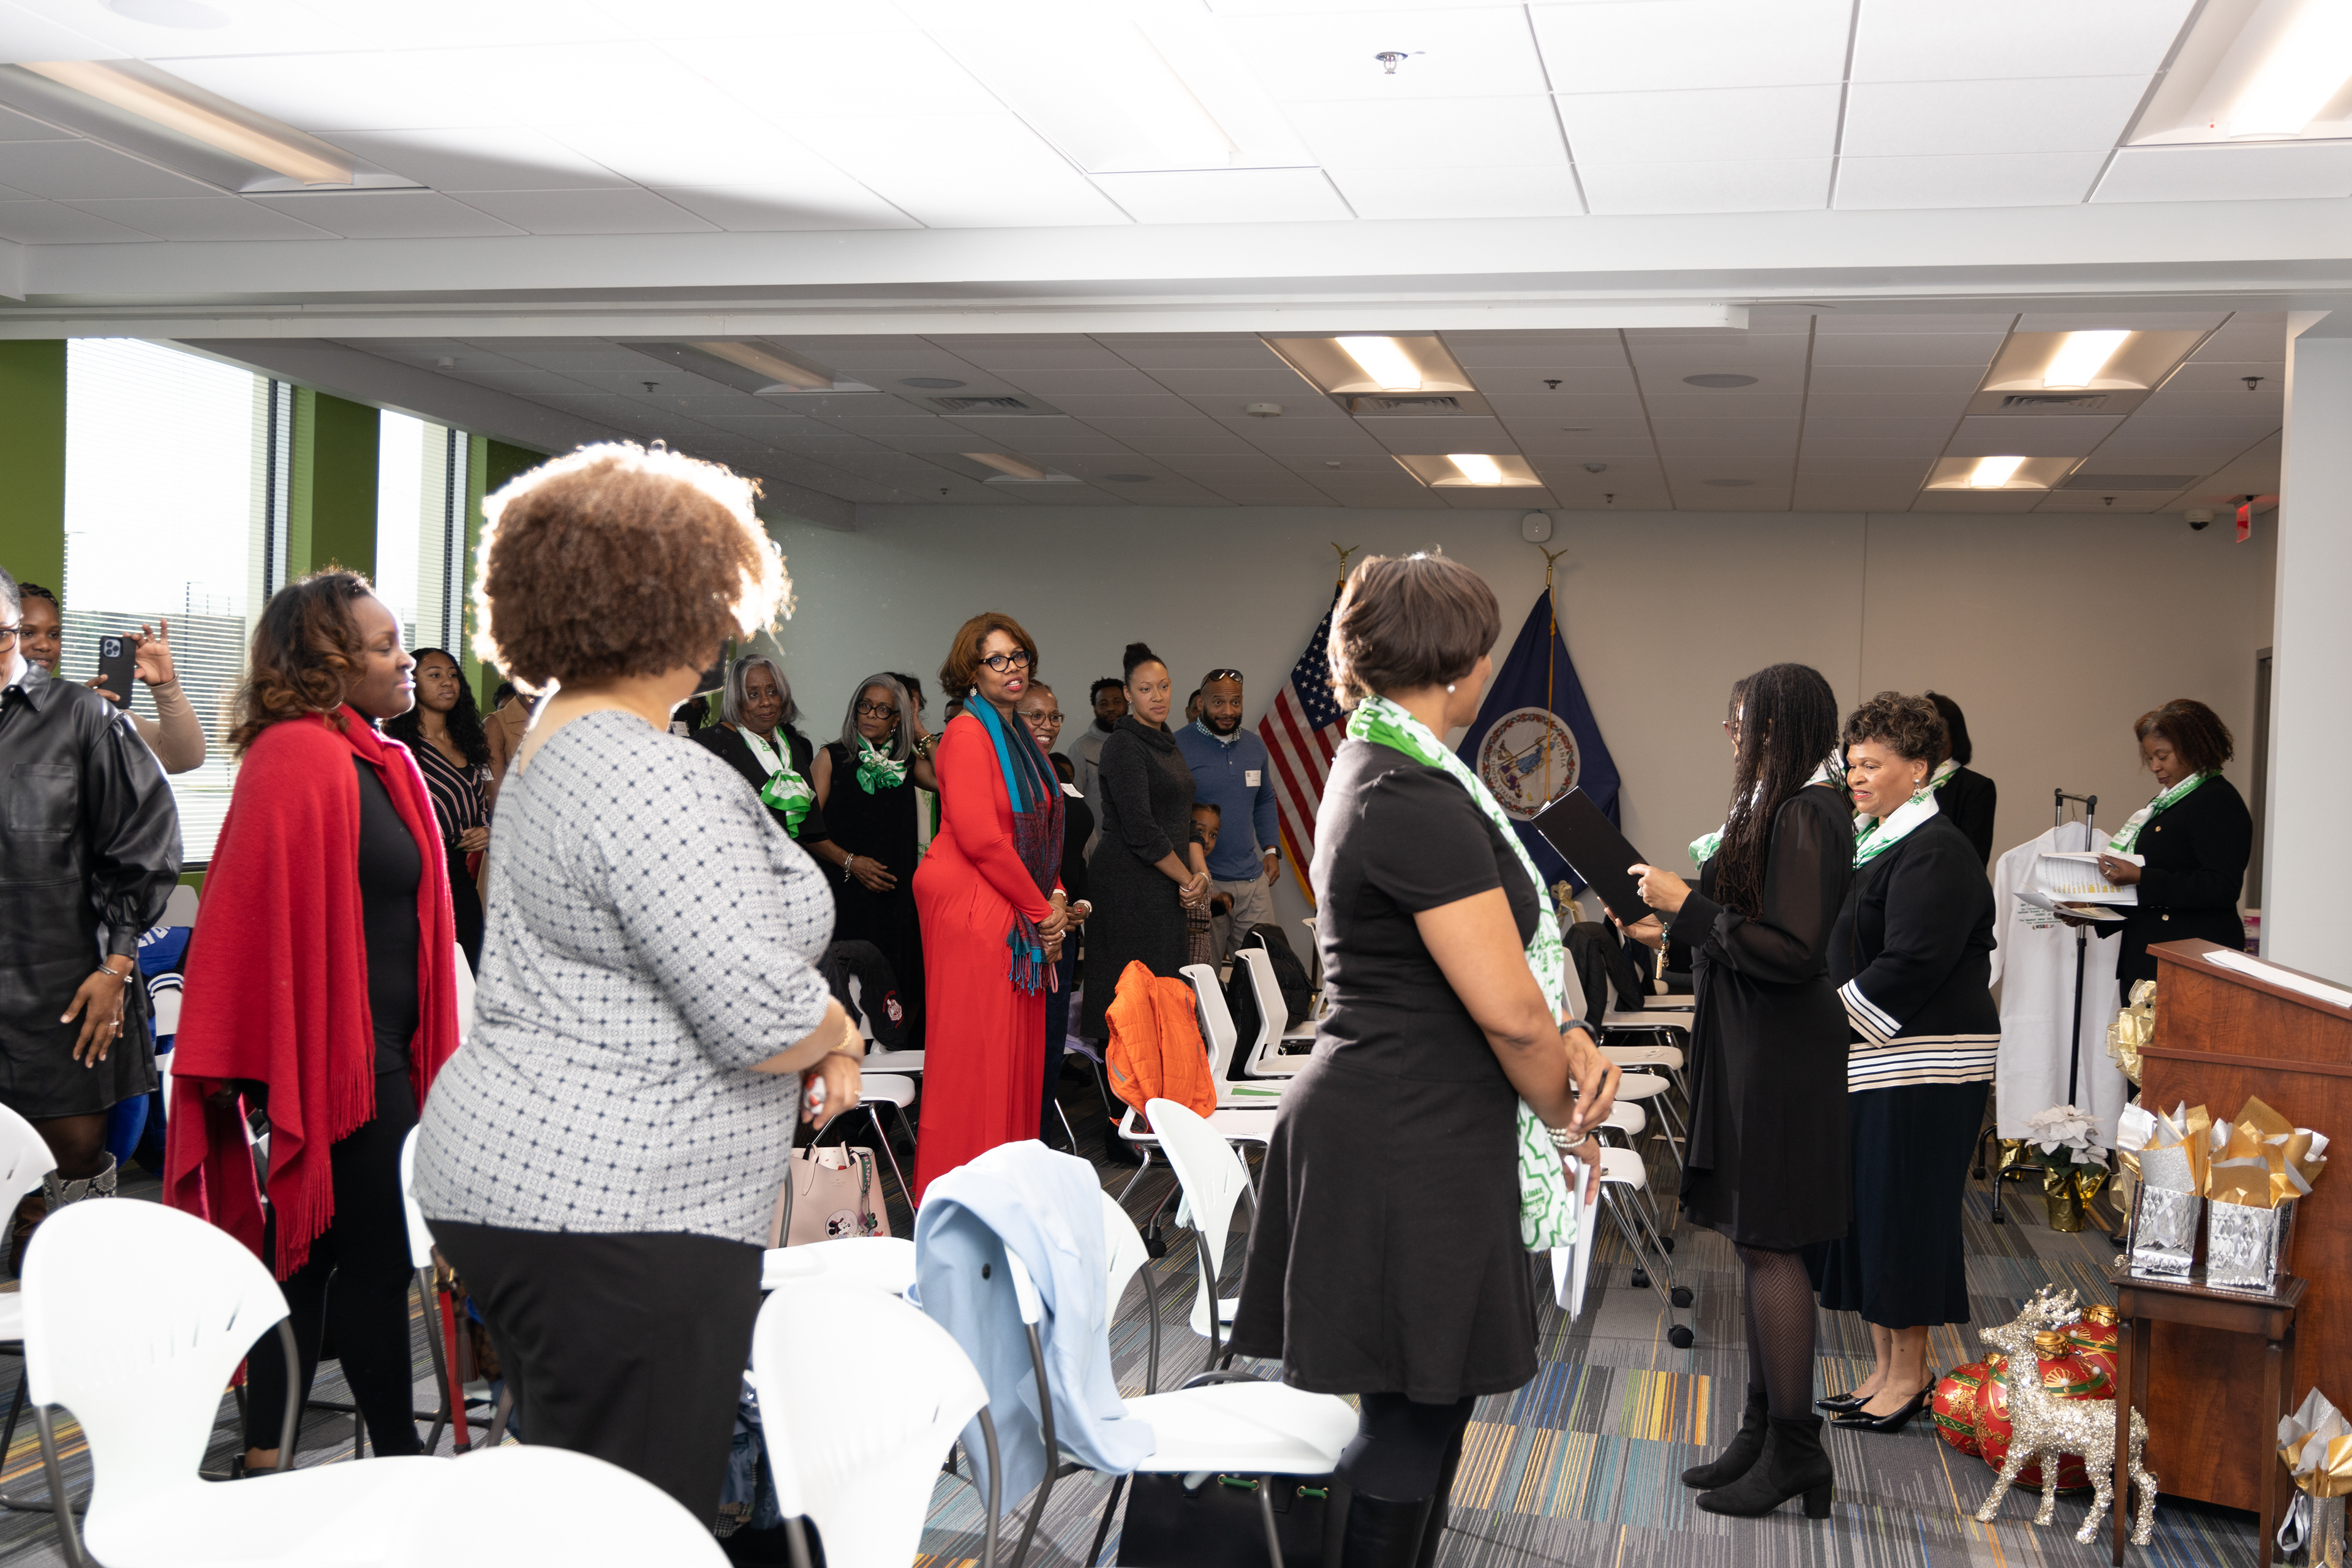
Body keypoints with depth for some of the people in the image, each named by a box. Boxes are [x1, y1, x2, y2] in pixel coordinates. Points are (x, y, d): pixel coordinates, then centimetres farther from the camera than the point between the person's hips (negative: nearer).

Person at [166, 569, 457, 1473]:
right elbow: (268, 917, -21)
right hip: (338, 1051, -10)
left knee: (313, 1251, 14)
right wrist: (260, 1067, -20)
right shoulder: (299, 760, -17)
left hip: (378, 1050, 10)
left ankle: (265, 1459, 23)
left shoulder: (372, 760, 14)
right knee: (375, 1259, 0)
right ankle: (399, 1462, 11)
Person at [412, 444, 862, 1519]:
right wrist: (836, 1030, -1)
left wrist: (813, 1030, 8)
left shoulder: (559, 742, 13)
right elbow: (766, 1018, -25)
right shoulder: (653, 782, -21)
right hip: (612, 1210, -11)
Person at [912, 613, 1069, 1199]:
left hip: (1022, 913, 9)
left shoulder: (1021, 737, 18)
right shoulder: (968, 733, -11)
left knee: (1019, 1051, 9)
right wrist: (1040, 908, -11)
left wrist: (1057, 898, 4)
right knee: (973, 1054, -5)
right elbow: (980, 838, -18)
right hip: (971, 907, -9)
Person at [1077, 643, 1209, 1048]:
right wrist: (1189, 880, -10)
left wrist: (1202, 873, 2)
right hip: (1128, 885, -9)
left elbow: (1183, 819, 18)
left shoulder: (1166, 743, 17)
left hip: (1164, 890, 9)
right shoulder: (1125, 746, -11)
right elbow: (1140, 829, -17)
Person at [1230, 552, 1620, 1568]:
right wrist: (1569, 1120, -1)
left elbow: (1487, 954, 14)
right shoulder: (1421, 805, -21)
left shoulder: (1376, 772, 12)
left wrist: (1567, 1039, -1)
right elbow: (1507, 1010, -19)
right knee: (1412, 1418, 0)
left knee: (1422, 1407, 17)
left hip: (1388, 1131, 10)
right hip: (1411, 1150, -10)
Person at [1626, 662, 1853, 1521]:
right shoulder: (1785, 806, 12)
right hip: (1754, 1047, 10)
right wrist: (1677, 931, 16)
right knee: (1759, 1245, 14)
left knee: (1769, 1246, -3)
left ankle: (1794, 1450, 7)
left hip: (1781, 1054, -10)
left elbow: (1793, 952, -24)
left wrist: (1688, 904, -20)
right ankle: (1765, 1433, 23)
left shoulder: (1804, 816, -18)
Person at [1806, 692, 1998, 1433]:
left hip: (1919, 1066, -9)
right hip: (1859, 1059, 9)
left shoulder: (1935, 854, -13)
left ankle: (1911, 1372, 11)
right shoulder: (1869, 841, 15)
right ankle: (1886, 1367, 21)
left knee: (1902, 1205, -2)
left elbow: (1910, 967, -21)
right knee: (1862, 1206, 11)